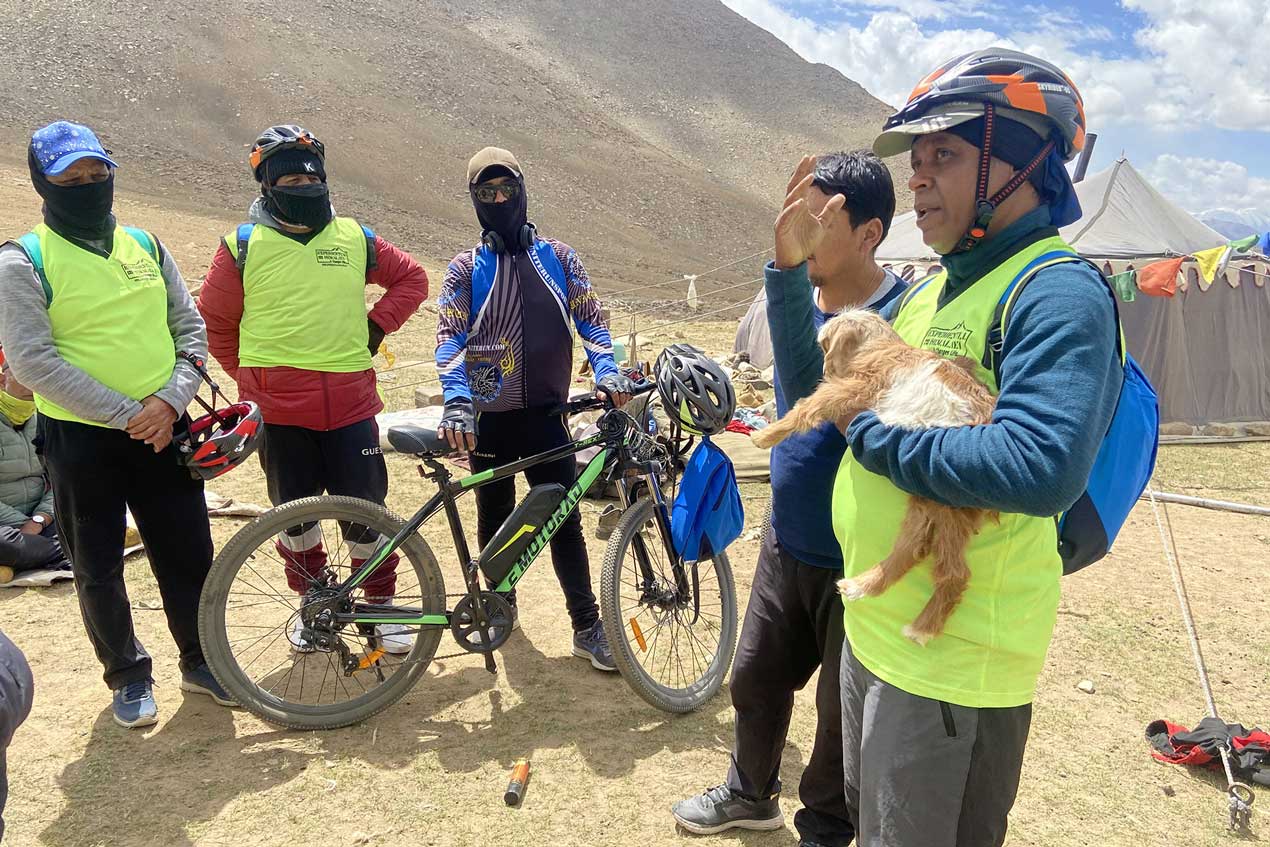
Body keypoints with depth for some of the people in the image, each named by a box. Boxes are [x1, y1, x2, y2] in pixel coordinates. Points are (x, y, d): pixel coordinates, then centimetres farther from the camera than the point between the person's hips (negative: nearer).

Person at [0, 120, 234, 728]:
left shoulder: (146, 246, 7)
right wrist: (127, 414, -18)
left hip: (163, 431, 3)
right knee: (98, 570, 10)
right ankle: (129, 677, 29)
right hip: (80, 439, -3)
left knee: (188, 554, 9)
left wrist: (171, 401, -10)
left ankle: (201, 660, 29)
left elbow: (191, 328, 6)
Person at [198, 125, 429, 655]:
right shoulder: (243, 247, 3)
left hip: (350, 402, 1)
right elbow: (214, 321, 11)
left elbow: (411, 278, 18)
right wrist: (250, 377, 8)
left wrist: (375, 327, 8)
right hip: (277, 406, 0)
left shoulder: (355, 239, 7)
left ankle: (381, 603, 20)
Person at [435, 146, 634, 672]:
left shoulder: (558, 257, 6)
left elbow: (588, 318, 4)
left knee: (565, 521, 1)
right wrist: (457, 400, -24)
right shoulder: (466, 268, 2)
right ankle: (501, 605, 34)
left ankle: (587, 627, 10)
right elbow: (449, 336, -8)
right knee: (495, 519, 14)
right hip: (488, 419, 0)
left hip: (545, 413, 0)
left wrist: (606, 369, -15)